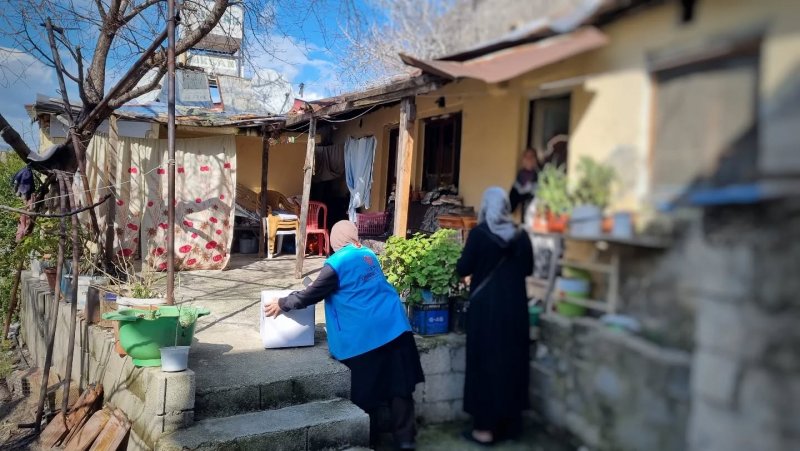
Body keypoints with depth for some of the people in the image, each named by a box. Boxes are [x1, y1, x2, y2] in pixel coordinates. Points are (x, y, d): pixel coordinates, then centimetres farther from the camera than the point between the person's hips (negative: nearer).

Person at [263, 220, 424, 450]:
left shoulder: (337, 263, -7)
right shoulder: (369, 255, 14)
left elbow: (312, 294, -2)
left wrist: (282, 303, 13)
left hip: (366, 335, -6)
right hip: (394, 327, 6)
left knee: (366, 393, 10)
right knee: (400, 386, 10)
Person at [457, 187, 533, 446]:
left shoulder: (479, 234, -10)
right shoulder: (521, 236, 1)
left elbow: (462, 269, -7)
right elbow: (528, 269, 13)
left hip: (486, 307, -4)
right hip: (515, 307, 4)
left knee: (485, 364, 4)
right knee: (511, 362, 13)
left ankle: (485, 428, 9)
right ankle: (509, 423, 23)